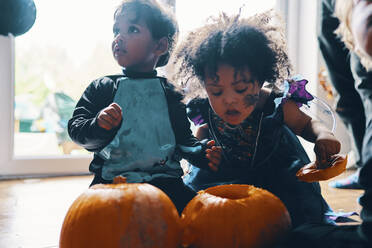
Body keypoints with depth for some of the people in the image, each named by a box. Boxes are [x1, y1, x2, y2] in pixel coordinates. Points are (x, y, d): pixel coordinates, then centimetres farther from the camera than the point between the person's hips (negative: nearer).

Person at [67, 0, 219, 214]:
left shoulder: (171, 94, 13)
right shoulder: (102, 88, 11)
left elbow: (185, 140, 16)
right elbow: (75, 128, 3)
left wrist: (203, 151, -5)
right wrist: (99, 125, -18)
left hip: (163, 178, 1)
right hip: (112, 178, 0)